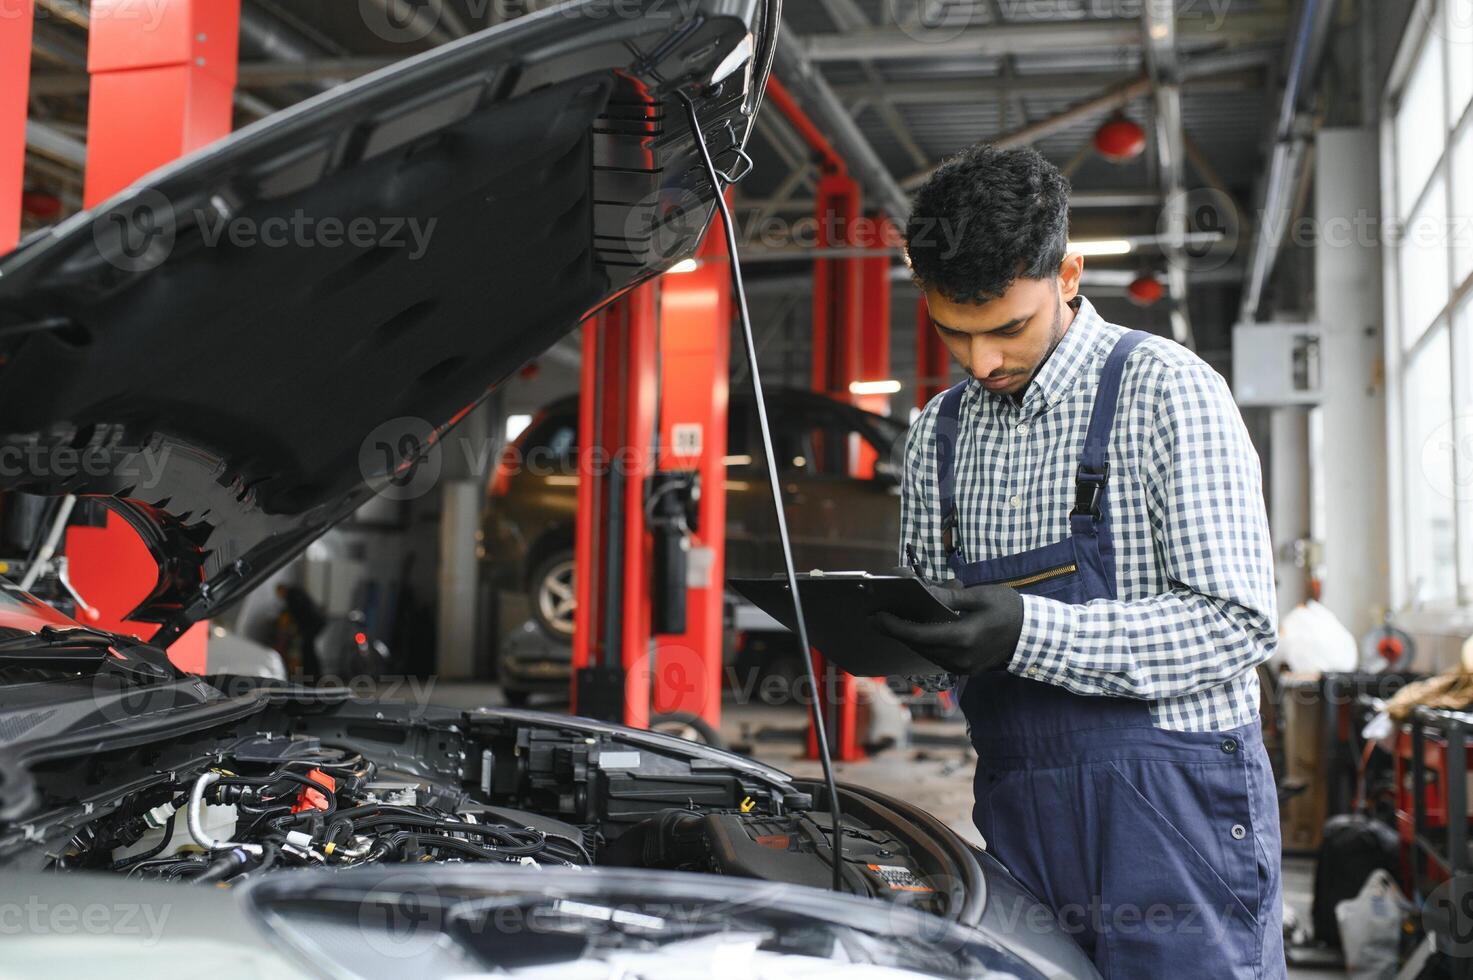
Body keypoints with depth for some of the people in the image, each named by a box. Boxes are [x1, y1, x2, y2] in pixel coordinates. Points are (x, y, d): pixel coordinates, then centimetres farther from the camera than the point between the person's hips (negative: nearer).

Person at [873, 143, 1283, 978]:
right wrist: (883, 627, -6)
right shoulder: (942, 431, 11)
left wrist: (1029, 632, -24)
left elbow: (1237, 623, -14)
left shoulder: (1166, 391, -7)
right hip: (1019, 819, 5)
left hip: (1171, 816, -5)